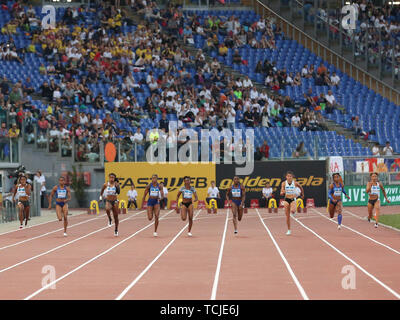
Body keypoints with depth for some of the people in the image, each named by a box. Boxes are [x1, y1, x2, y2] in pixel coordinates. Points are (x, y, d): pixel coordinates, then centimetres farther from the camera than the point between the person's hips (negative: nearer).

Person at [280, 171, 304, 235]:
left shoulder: (295, 183, -8)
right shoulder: (284, 183, -6)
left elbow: (301, 188, 12)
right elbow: (281, 193, -9)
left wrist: (302, 194, 22)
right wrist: (283, 192, -32)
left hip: (293, 199, -1)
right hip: (286, 199, 1)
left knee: (292, 210, -31)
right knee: (287, 216, 1)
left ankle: (294, 212, 9)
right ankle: (289, 230, 13)